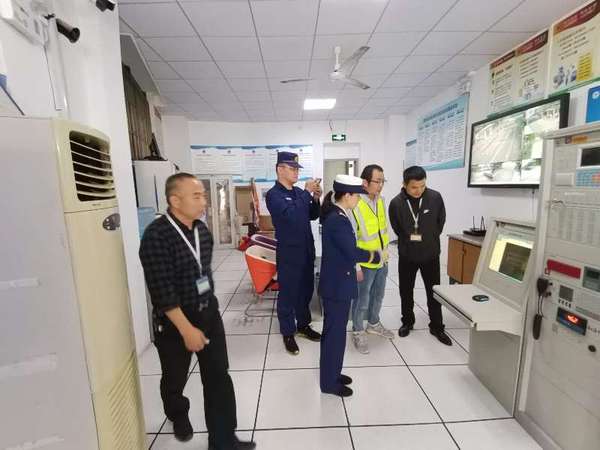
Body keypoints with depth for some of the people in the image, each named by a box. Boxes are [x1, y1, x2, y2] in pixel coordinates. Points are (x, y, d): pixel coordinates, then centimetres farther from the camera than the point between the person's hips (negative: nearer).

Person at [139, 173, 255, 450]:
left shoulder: (202, 230, 0)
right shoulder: (156, 236, -22)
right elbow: (162, 290, -24)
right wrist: (187, 329, -22)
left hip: (209, 313, 5)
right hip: (173, 321, -4)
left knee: (219, 378, 10)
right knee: (175, 379, 21)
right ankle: (179, 417, 54)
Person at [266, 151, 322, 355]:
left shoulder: (299, 192, 8)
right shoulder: (273, 194, -12)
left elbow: (313, 216, 13)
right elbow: (290, 214, -28)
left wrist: (316, 198, -4)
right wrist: (307, 193, -22)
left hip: (307, 249, 7)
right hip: (288, 252, -7)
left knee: (306, 290, 17)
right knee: (288, 293, 5)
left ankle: (303, 325, 35)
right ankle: (288, 333, 22)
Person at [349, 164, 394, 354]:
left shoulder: (381, 201, 0)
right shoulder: (354, 205, -22)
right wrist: (356, 267, -18)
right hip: (365, 264, -7)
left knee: (378, 296, 24)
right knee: (362, 300, 9)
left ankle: (374, 324, 46)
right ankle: (358, 332, 31)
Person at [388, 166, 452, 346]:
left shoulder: (435, 197, -13)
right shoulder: (396, 203, -15)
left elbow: (441, 221, 3)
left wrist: (430, 239, 8)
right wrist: (409, 240, 6)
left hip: (431, 254, 0)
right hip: (407, 255, 0)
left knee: (434, 292, 11)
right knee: (406, 291, 13)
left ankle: (436, 327, 29)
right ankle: (407, 322, 34)